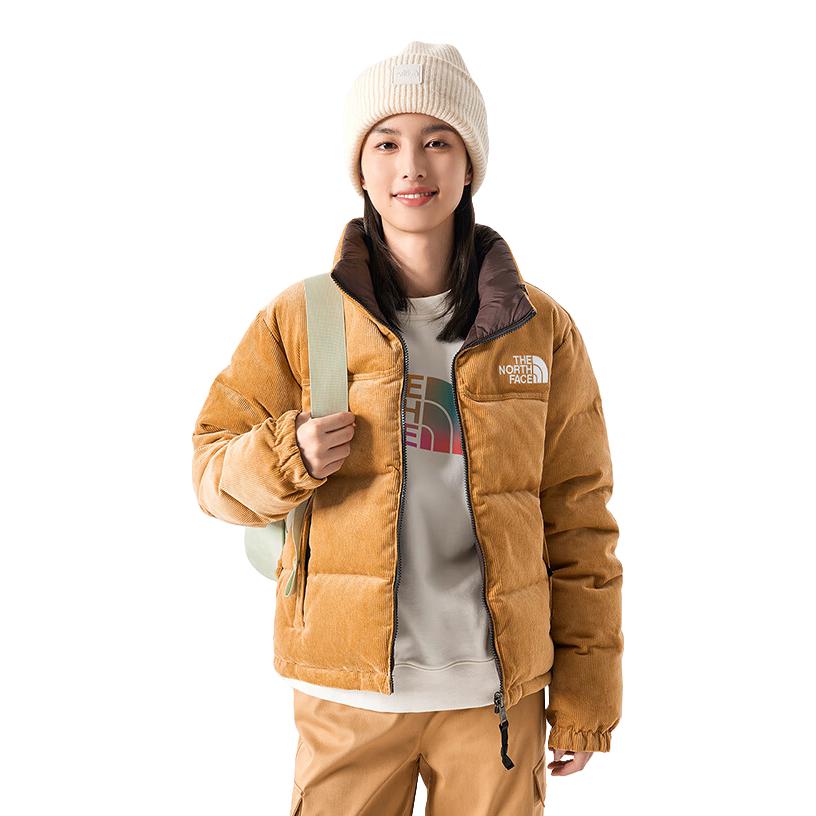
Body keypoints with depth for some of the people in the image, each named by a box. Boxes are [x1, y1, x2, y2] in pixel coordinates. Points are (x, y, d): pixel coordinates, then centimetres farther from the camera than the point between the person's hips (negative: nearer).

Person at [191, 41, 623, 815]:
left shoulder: (542, 331, 1)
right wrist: (286, 458, -18)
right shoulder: (300, 319, 0)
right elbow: (213, 467, 4)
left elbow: (578, 524, 3)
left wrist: (585, 695, 3)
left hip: (495, 692, 1)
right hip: (346, 691, 0)